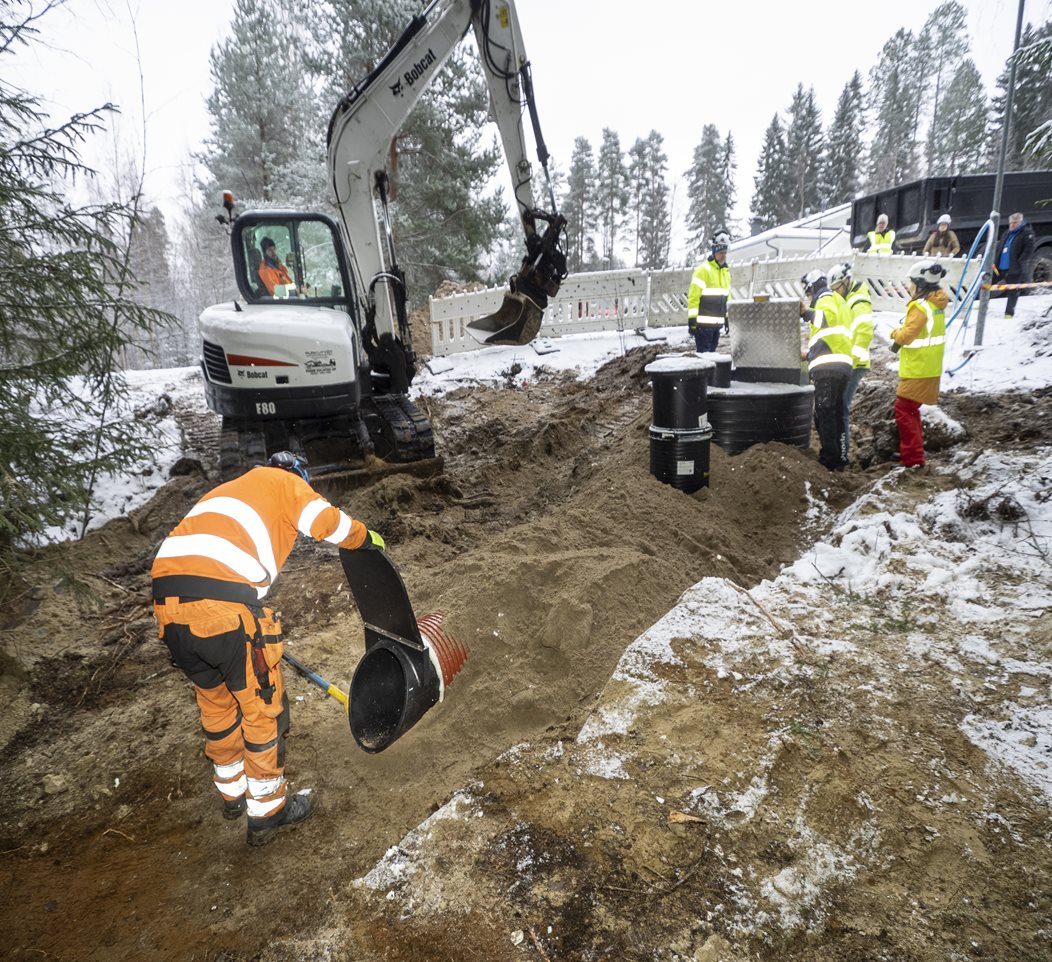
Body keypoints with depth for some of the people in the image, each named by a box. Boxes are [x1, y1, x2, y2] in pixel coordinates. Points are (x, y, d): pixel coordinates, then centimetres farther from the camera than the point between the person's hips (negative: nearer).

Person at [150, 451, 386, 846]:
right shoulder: (286, 482, 15)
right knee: (262, 707, 12)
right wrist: (366, 538, 20)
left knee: (216, 702, 27)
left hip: (167, 603, 8)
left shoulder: (229, 490, 35)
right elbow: (328, 522, -3)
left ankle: (234, 793, 46)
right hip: (222, 605, -8)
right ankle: (267, 812, 28)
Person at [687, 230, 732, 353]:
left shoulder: (726, 271, 16)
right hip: (703, 323, -8)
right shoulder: (703, 270, -11)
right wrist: (692, 319, -19)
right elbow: (693, 296, -15)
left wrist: (727, 317, 21)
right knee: (704, 354, -7)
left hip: (717, 323, 8)